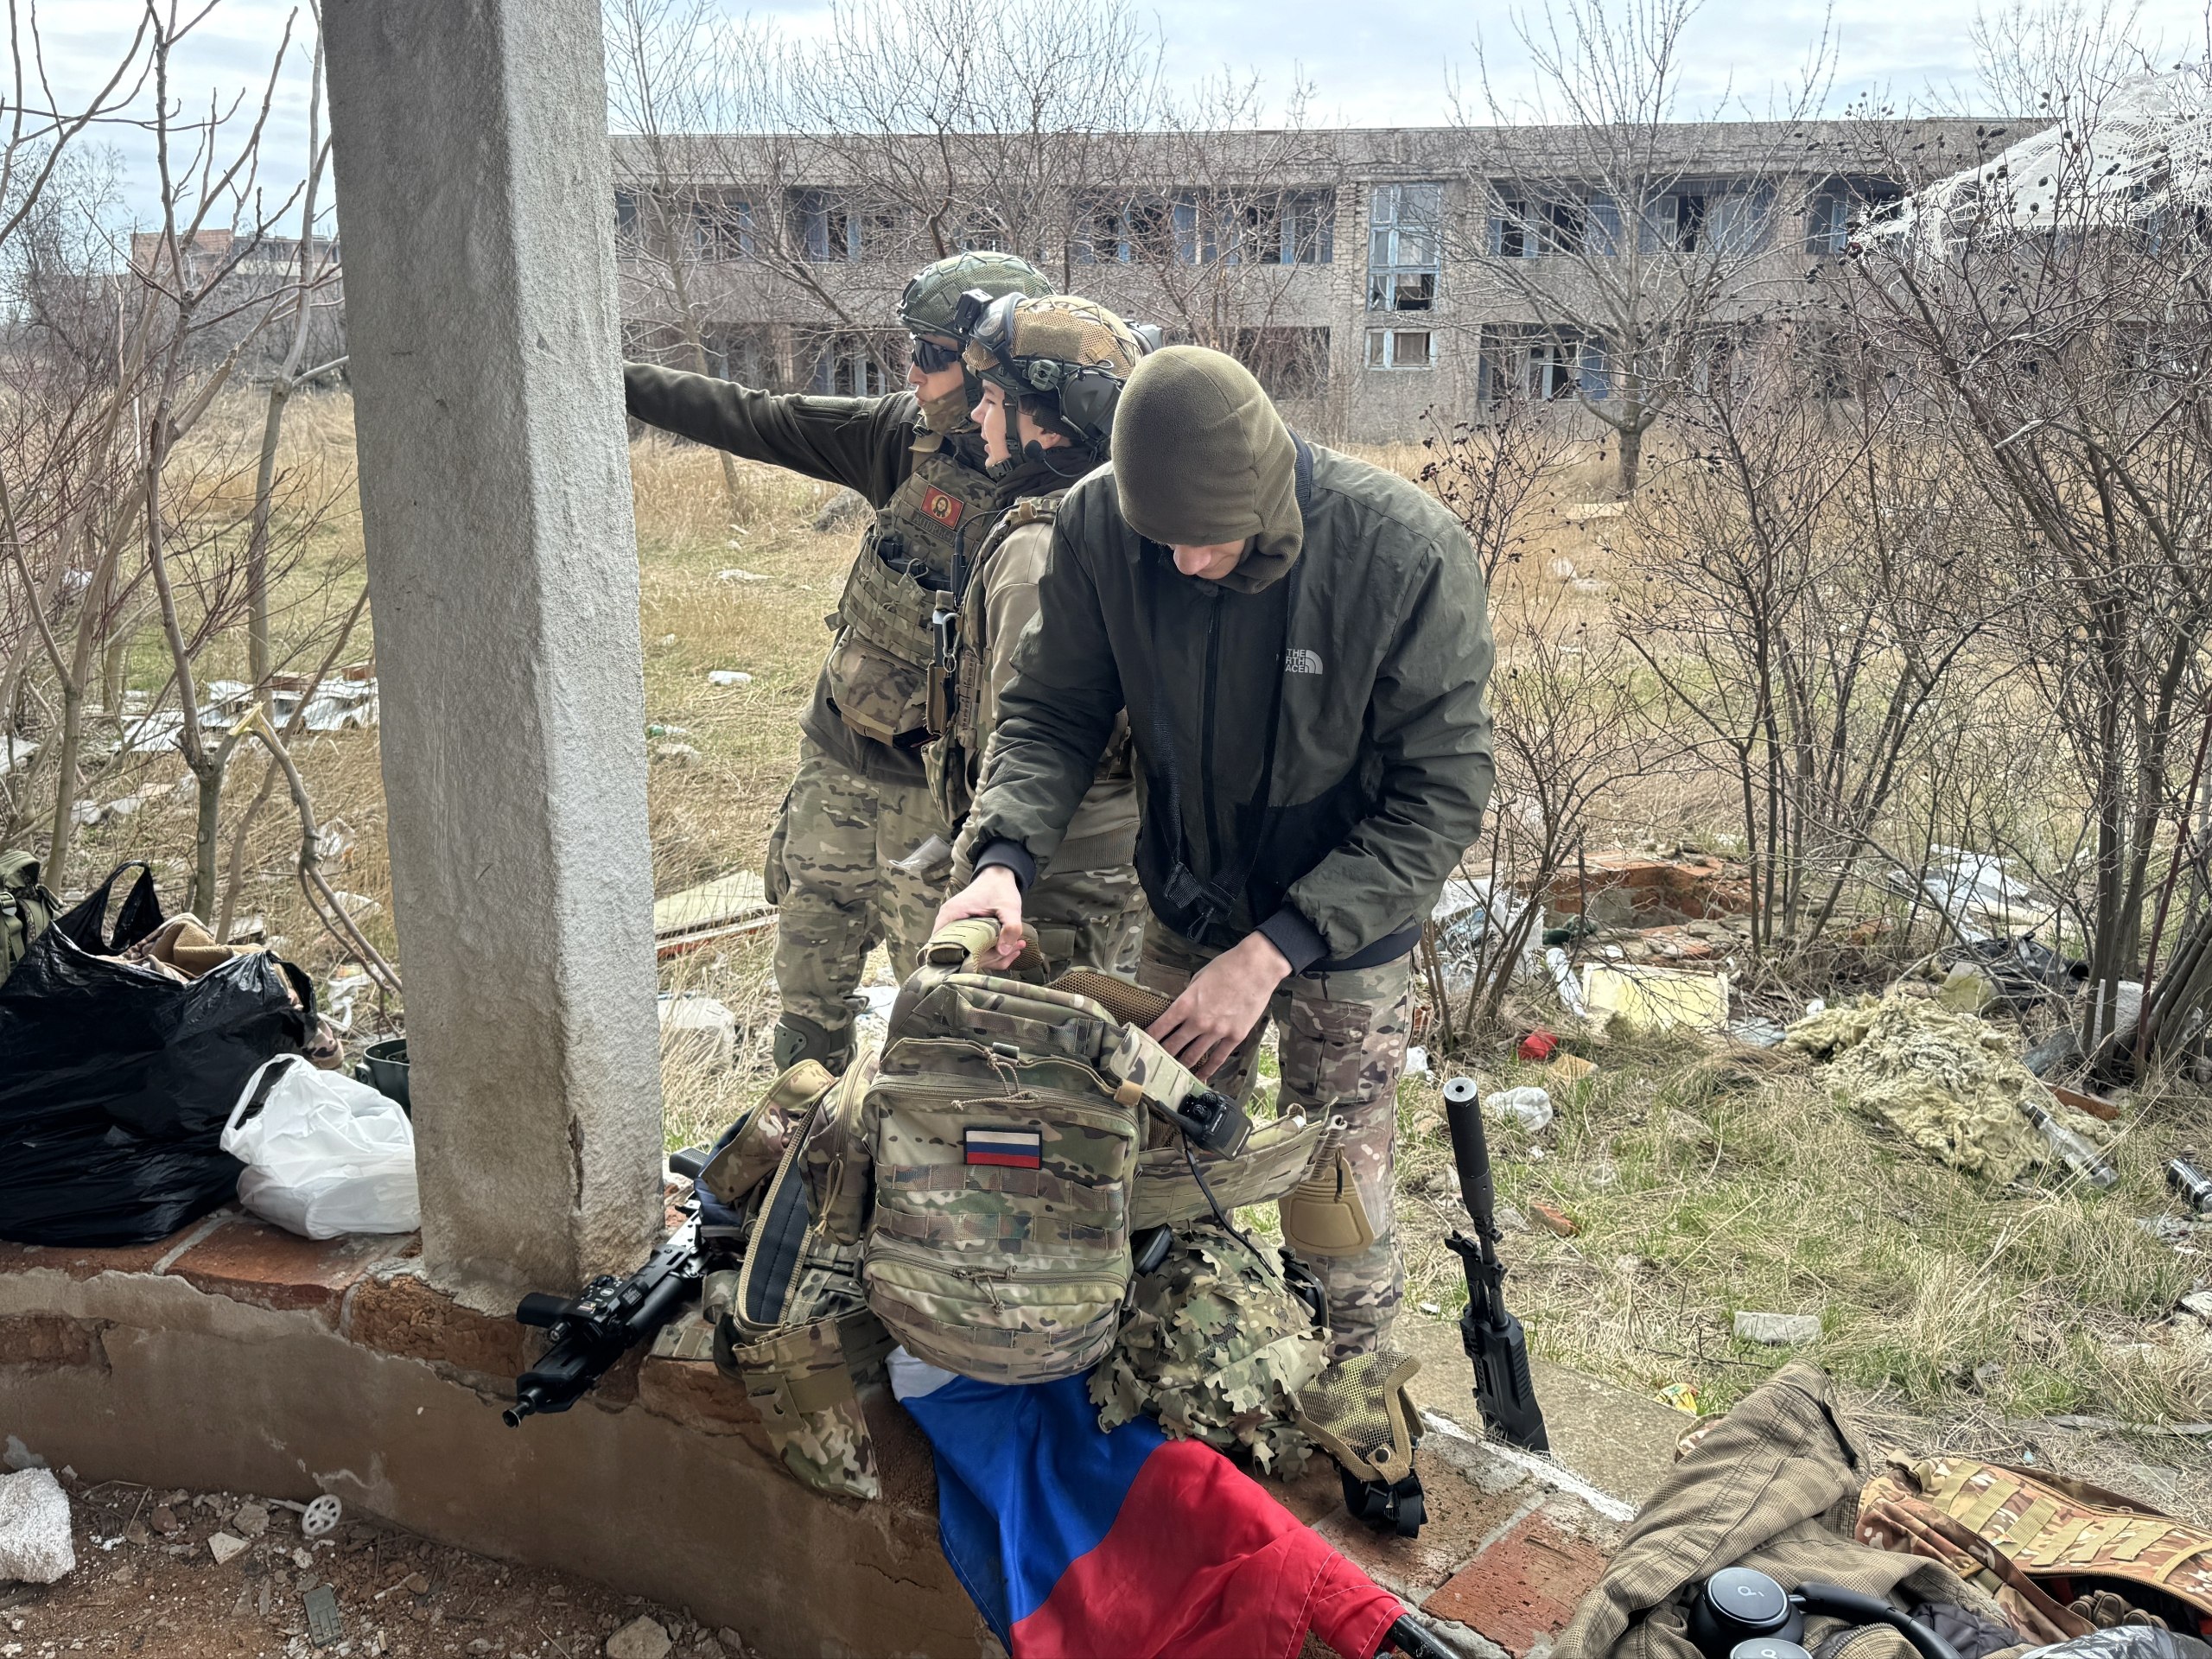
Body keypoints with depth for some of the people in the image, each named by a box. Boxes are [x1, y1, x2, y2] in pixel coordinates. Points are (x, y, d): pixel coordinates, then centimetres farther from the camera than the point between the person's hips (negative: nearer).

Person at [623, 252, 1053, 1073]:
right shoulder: (911, 432, -5)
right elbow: (755, 420, 2)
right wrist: (614, 377, 2)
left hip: (928, 790, -6)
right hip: (834, 760, 7)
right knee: (808, 972, 21)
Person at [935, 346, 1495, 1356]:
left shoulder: (1408, 553, -29)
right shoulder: (1098, 526, -20)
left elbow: (1443, 796, -23)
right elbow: (1052, 712, -7)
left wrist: (1273, 951, -28)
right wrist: (1005, 855, -26)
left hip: (1347, 938, -3)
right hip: (1185, 915, 3)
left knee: (1340, 1211, 10)